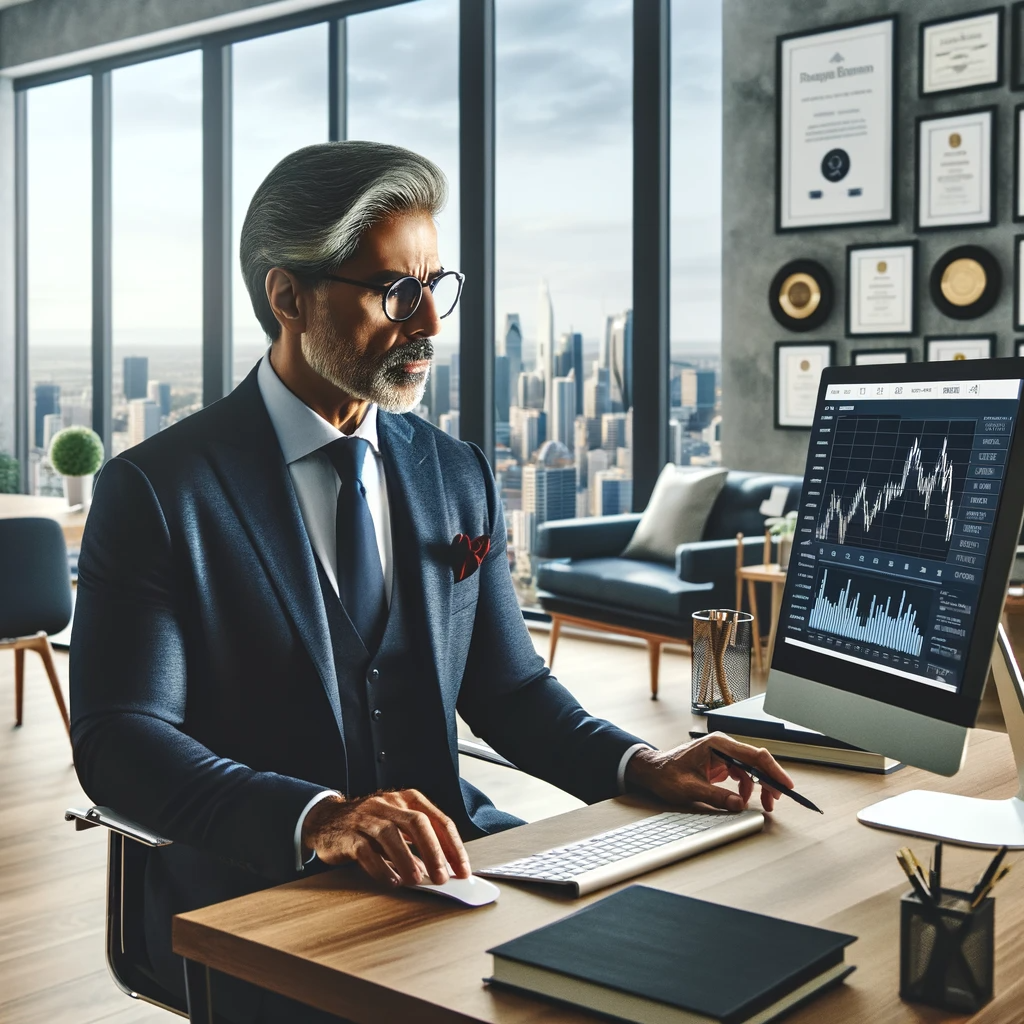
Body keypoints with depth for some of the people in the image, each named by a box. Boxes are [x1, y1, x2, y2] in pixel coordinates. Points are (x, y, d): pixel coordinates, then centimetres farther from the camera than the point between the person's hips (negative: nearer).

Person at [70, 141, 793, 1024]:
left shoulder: (460, 476, 10)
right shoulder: (155, 490, -7)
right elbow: (118, 737, -14)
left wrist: (637, 765, -5)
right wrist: (318, 819, -30)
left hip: (444, 851, 5)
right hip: (256, 892, -5)